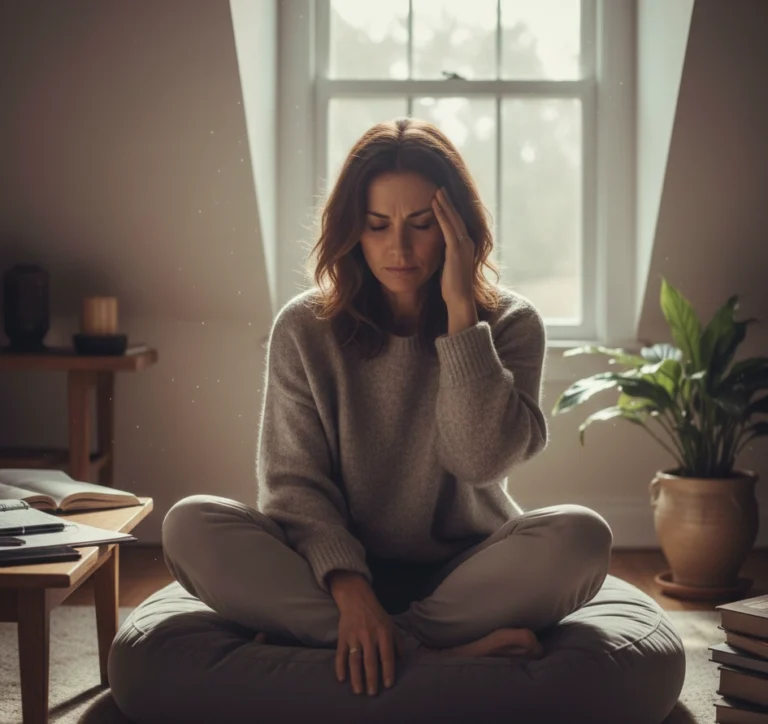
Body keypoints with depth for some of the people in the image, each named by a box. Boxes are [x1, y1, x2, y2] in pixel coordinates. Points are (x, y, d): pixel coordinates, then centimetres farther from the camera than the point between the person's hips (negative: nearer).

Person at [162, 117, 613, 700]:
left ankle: (313, 635, -26)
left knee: (580, 536, -30)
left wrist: (460, 312, -20)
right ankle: (447, 649, -30)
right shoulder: (304, 329, -3)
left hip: (463, 573, 0)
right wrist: (349, 590, -25)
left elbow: (482, 459, -18)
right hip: (337, 567, 1)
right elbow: (295, 482, -9)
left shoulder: (509, 323, -3)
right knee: (191, 527, -25)